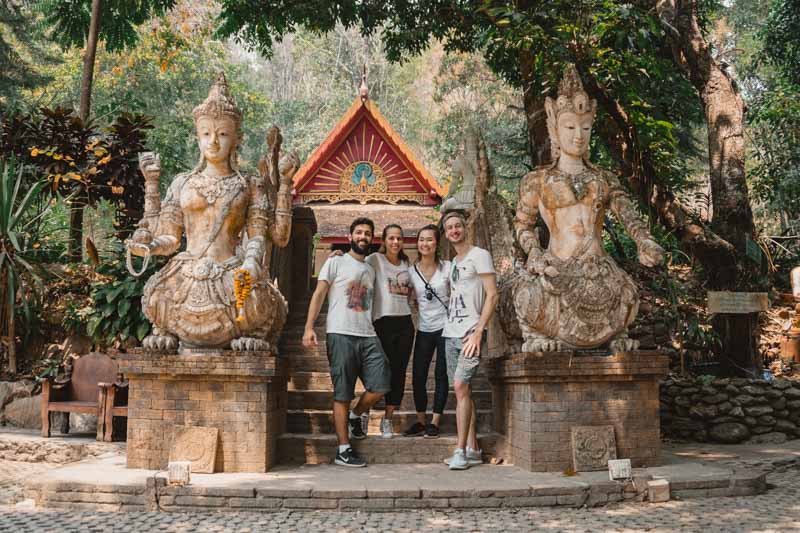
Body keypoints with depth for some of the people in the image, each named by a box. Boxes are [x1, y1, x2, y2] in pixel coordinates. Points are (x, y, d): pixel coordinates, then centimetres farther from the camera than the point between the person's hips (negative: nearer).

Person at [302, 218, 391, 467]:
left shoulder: (371, 270, 22)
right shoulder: (336, 262, 6)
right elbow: (319, 294, -2)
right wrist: (309, 327, -12)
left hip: (368, 336, 5)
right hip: (341, 334, -5)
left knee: (380, 385, -7)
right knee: (342, 394, -3)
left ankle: (355, 416, 21)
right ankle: (344, 449, 3)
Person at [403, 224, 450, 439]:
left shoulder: (447, 268, -3)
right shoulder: (411, 271, 4)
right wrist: (422, 310, 1)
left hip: (445, 327, -3)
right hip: (424, 329, 3)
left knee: (441, 375, 0)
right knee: (418, 376, 1)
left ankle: (435, 422, 8)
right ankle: (421, 421, 14)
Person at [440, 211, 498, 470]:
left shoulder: (479, 255, -3)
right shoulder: (453, 263, 19)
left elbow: (492, 295, -10)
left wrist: (478, 331, -17)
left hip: (470, 333, -8)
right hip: (450, 333, 8)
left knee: (460, 386, -16)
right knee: (462, 389, 7)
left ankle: (461, 451, -13)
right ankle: (472, 449, 11)